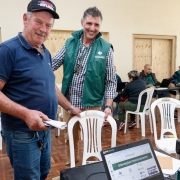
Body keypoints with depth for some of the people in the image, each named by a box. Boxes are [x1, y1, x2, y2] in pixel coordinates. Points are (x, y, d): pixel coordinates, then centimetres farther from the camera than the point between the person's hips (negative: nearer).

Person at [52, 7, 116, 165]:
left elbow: (111, 81, -4)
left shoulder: (106, 49, -5)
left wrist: (108, 106, -11)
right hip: (69, 103, 3)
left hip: (92, 105, -3)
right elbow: (52, 64, 4)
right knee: (70, 138, 19)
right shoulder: (70, 43, 2)